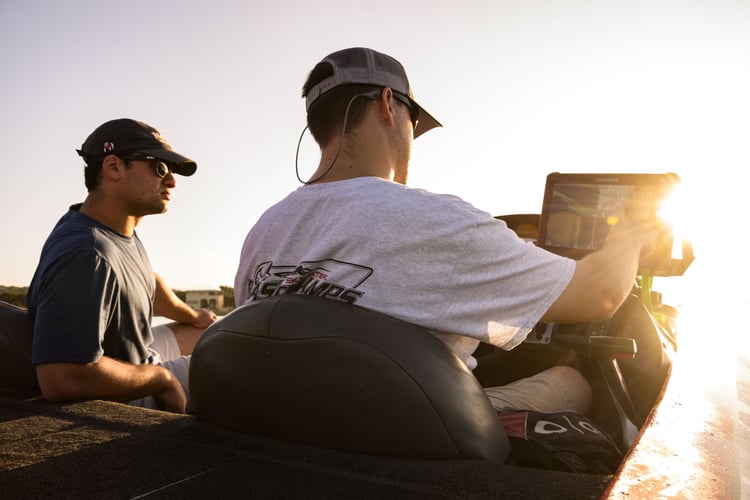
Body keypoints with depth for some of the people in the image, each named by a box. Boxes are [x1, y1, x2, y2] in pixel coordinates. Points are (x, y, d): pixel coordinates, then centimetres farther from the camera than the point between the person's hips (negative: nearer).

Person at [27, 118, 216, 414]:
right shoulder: (86, 256, -37)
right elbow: (63, 379, -43)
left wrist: (193, 316, 29)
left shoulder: (118, 227, -6)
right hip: (124, 399, -9)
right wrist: (162, 378, -28)